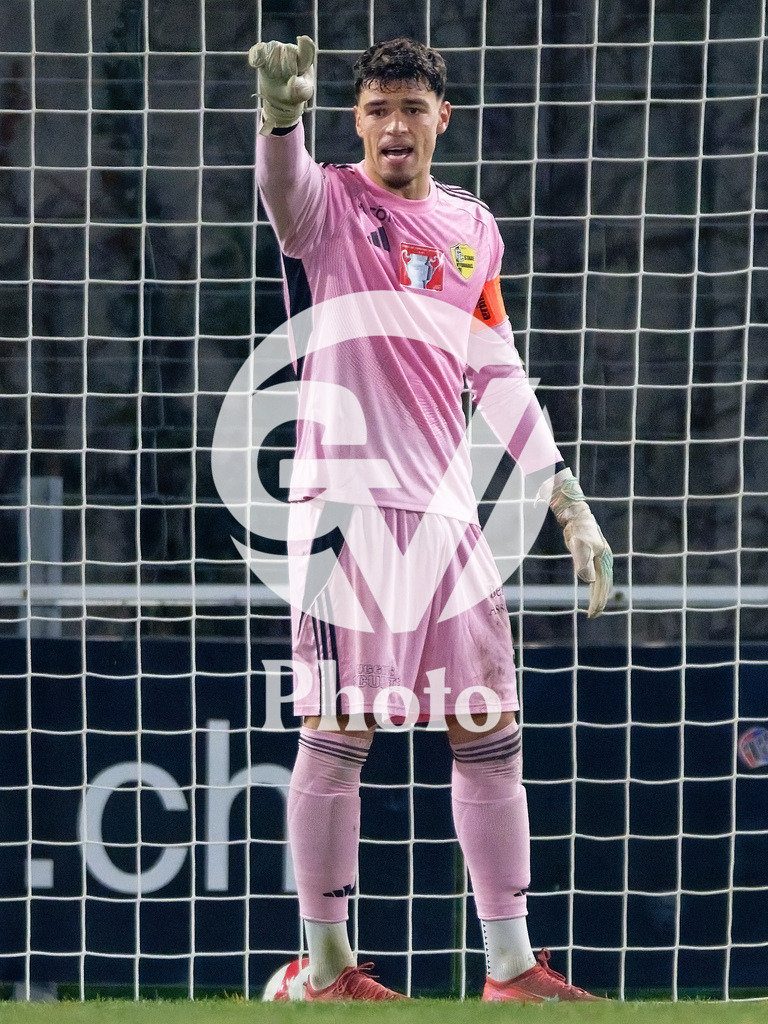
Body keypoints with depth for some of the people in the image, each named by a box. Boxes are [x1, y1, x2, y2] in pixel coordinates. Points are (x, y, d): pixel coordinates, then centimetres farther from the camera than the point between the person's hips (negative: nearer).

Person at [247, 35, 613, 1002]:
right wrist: (280, 109, -48)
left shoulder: (472, 227, 16)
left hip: (446, 513, 6)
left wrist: (568, 502, 15)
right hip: (348, 500, -5)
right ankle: (327, 968, 0)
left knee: (490, 735, 5)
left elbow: (499, 378, 20)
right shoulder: (327, 202, 0)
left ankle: (510, 965, 10)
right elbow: (283, 180, -25)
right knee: (338, 732, -6)